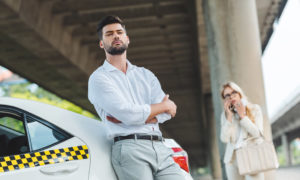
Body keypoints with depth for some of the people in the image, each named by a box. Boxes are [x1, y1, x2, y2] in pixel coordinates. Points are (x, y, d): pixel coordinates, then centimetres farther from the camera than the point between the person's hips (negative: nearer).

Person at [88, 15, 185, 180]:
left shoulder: (146, 75, 20)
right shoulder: (99, 78, 4)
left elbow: (166, 113, 5)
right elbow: (128, 113, -10)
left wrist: (124, 118, -9)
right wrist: (165, 105, 4)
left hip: (160, 148, 5)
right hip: (130, 149, -4)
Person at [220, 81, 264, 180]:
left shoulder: (254, 109, 6)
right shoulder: (225, 115, 11)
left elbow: (257, 134, -5)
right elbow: (224, 139, -2)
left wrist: (242, 116, -6)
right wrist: (229, 116, -6)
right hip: (232, 159, 3)